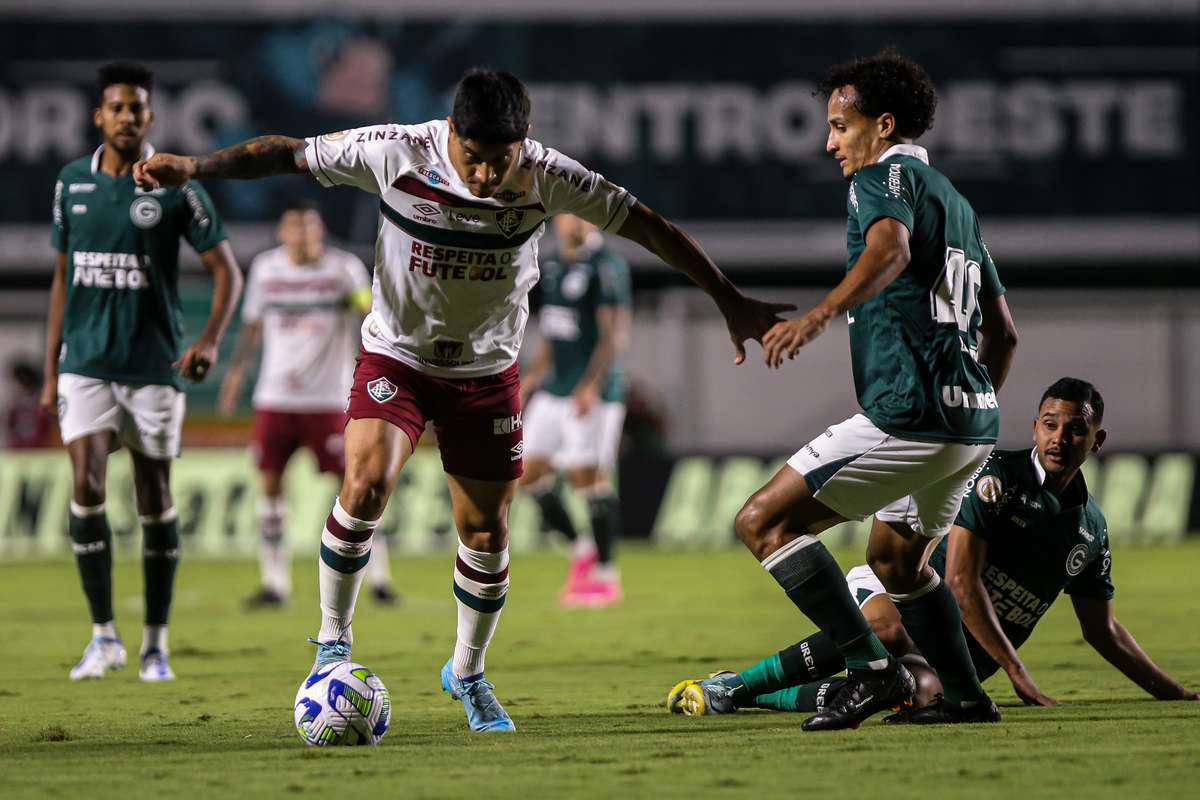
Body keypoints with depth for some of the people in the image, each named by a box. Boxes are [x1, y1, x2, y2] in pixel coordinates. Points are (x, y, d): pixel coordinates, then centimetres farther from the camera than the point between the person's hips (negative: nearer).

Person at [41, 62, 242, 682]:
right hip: (86, 363, 2)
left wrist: (210, 339, -20)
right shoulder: (71, 183, 6)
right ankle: (104, 635, -2)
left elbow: (225, 270, -3)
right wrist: (50, 369, 10)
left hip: (154, 366, -2)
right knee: (87, 487, -11)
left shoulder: (175, 186, -4)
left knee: (155, 499, 3)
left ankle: (156, 643, 13)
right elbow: (63, 279, 13)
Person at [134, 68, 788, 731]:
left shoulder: (546, 178, -20)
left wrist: (730, 302, -5)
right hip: (396, 356, -1)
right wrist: (193, 167, -10)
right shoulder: (395, 153, -22)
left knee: (486, 536, 2)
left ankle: (467, 672, 28)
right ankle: (333, 642, -5)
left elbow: (650, 228, -10)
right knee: (365, 485, -25)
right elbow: (289, 154, -8)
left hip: (486, 370, 1)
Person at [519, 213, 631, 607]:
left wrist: (591, 386, -22)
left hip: (591, 395, -8)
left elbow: (614, 333, -15)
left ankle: (606, 574, 2)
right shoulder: (553, 267, 15)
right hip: (553, 391, 8)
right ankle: (581, 547, 19)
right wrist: (530, 379, 21)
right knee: (528, 472, 5)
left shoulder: (606, 266, -10)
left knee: (590, 477, -7)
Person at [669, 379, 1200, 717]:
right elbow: (962, 579, -16)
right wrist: (1018, 674, -21)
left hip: (965, 656, 4)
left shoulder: (1091, 527, 9)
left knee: (928, 693, -34)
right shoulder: (999, 475, -10)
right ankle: (733, 685, -26)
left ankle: (745, 698, -24)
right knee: (887, 629, -42)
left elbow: (1102, 630, 20)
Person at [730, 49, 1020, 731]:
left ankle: (872, 669, -17)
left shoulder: (882, 177, -4)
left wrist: (820, 316, -43)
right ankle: (968, 698, 33)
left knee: (764, 522, -9)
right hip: (972, 420, 10)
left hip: (911, 415, -10)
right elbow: (1003, 331, 26)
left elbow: (891, 249, -28)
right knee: (895, 557, 30)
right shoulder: (954, 200, 24)